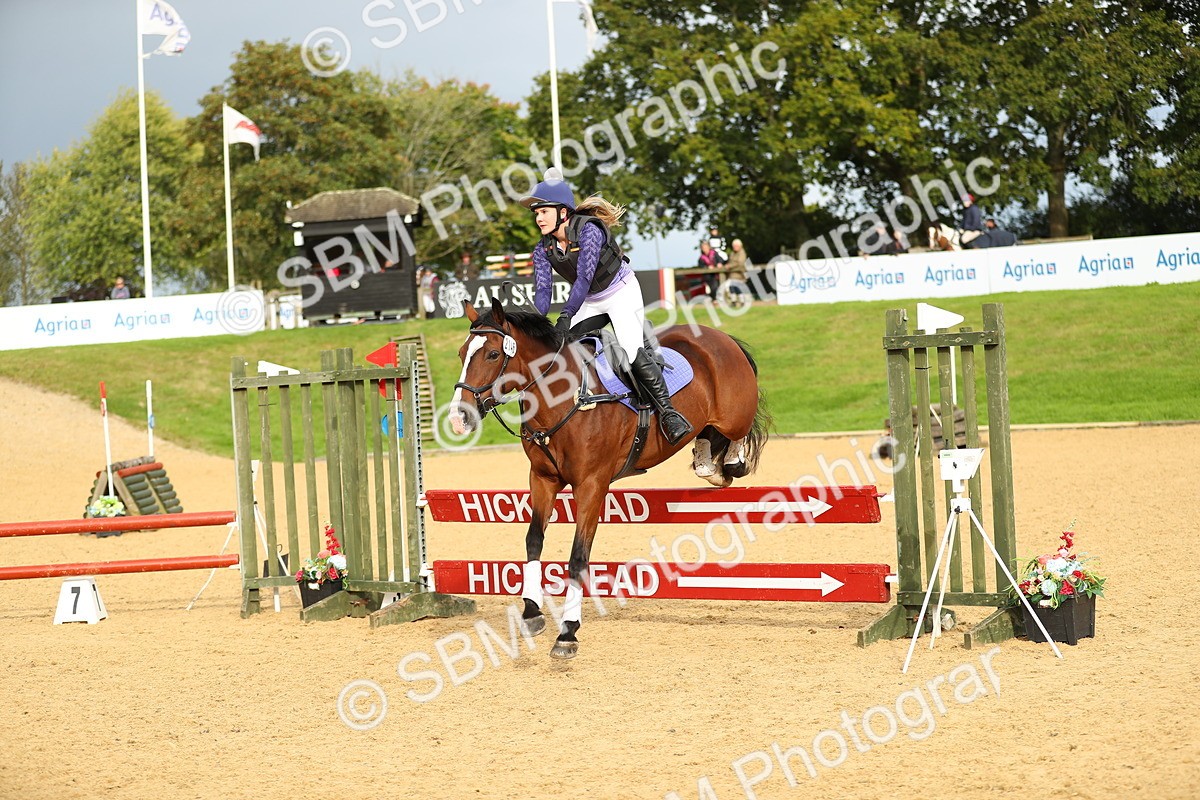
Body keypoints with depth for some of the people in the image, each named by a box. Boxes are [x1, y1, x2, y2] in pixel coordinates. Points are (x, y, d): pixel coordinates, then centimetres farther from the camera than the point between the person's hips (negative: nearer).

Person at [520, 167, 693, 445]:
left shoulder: (588, 230, -27)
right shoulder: (543, 249, -7)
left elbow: (584, 278, -34)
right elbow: (542, 289, -14)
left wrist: (565, 316, -41)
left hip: (622, 291, -7)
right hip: (589, 301, 7)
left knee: (633, 351, -21)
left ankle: (667, 410, -15)